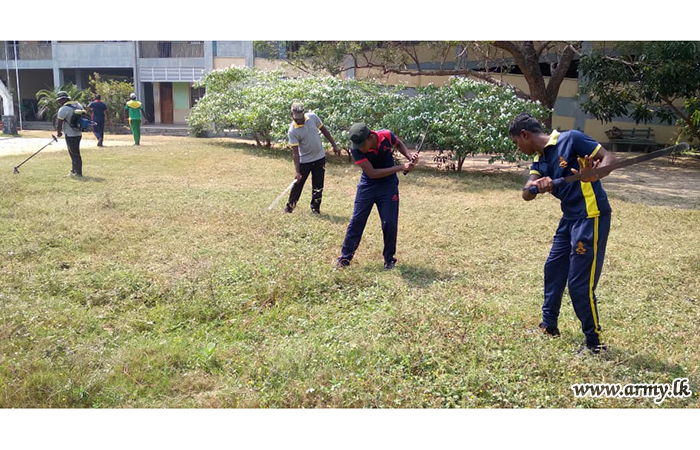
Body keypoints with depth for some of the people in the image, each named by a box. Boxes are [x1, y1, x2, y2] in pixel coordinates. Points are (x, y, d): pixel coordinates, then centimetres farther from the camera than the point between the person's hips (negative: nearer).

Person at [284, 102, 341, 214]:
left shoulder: (312, 117, -11)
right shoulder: (292, 131, -20)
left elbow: (324, 131, 4)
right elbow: (295, 153, -21)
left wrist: (334, 145, 4)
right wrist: (297, 172, -25)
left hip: (319, 157, 3)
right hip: (304, 161, -3)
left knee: (318, 186, 7)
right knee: (298, 183, 5)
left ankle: (315, 208, 18)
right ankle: (290, 206, 21)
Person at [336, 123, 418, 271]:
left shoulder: (387, 135, -20)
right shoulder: (356, 148, -25)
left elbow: (399, 144, 6)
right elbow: (372, 173, -27)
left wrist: (410, 156, -12)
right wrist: (401, 167, -27)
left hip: (389, 185, 1)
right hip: (367, 186, 0)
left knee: (390, 223, -1)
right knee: (356, 221, 3)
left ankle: (389, 259, 17)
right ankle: (345, 257, 15)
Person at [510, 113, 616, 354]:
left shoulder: (571, 139, -12)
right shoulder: (539, 161, 10)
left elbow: (609, 158, -14)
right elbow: (526, 195, -3)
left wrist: (594, 174, -36)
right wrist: (537, 185, -26)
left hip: (591, 215, -9)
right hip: (569, 217, 9)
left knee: (580, 282, -6)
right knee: (553, 268, 19)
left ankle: (594, 342, 10)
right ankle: (549, 325, 36)